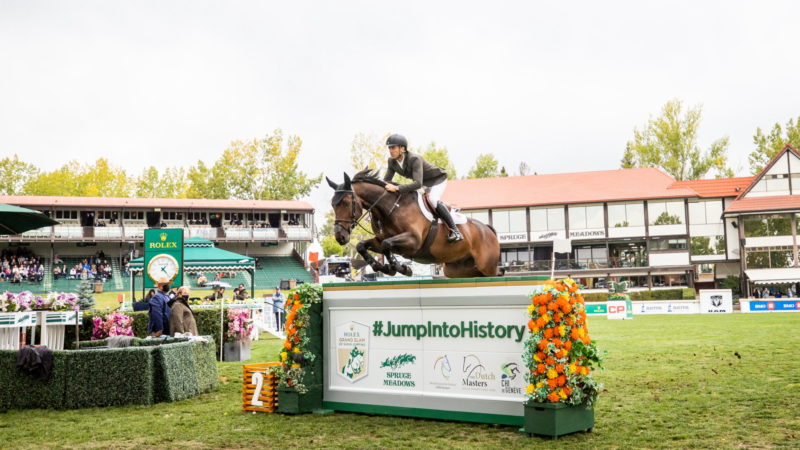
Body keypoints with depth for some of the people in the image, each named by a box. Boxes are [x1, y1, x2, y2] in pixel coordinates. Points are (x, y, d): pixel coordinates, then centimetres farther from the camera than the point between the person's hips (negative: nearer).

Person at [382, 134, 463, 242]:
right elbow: (386, 180, -5)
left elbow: (418, 183, -46)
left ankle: (455, 231, -28)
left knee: (432, 200, -32)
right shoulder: (392, 161, -13)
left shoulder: (415, 159, -36)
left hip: (437, 180, -9)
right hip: (424, 184, 9)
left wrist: (397, 188, -54)